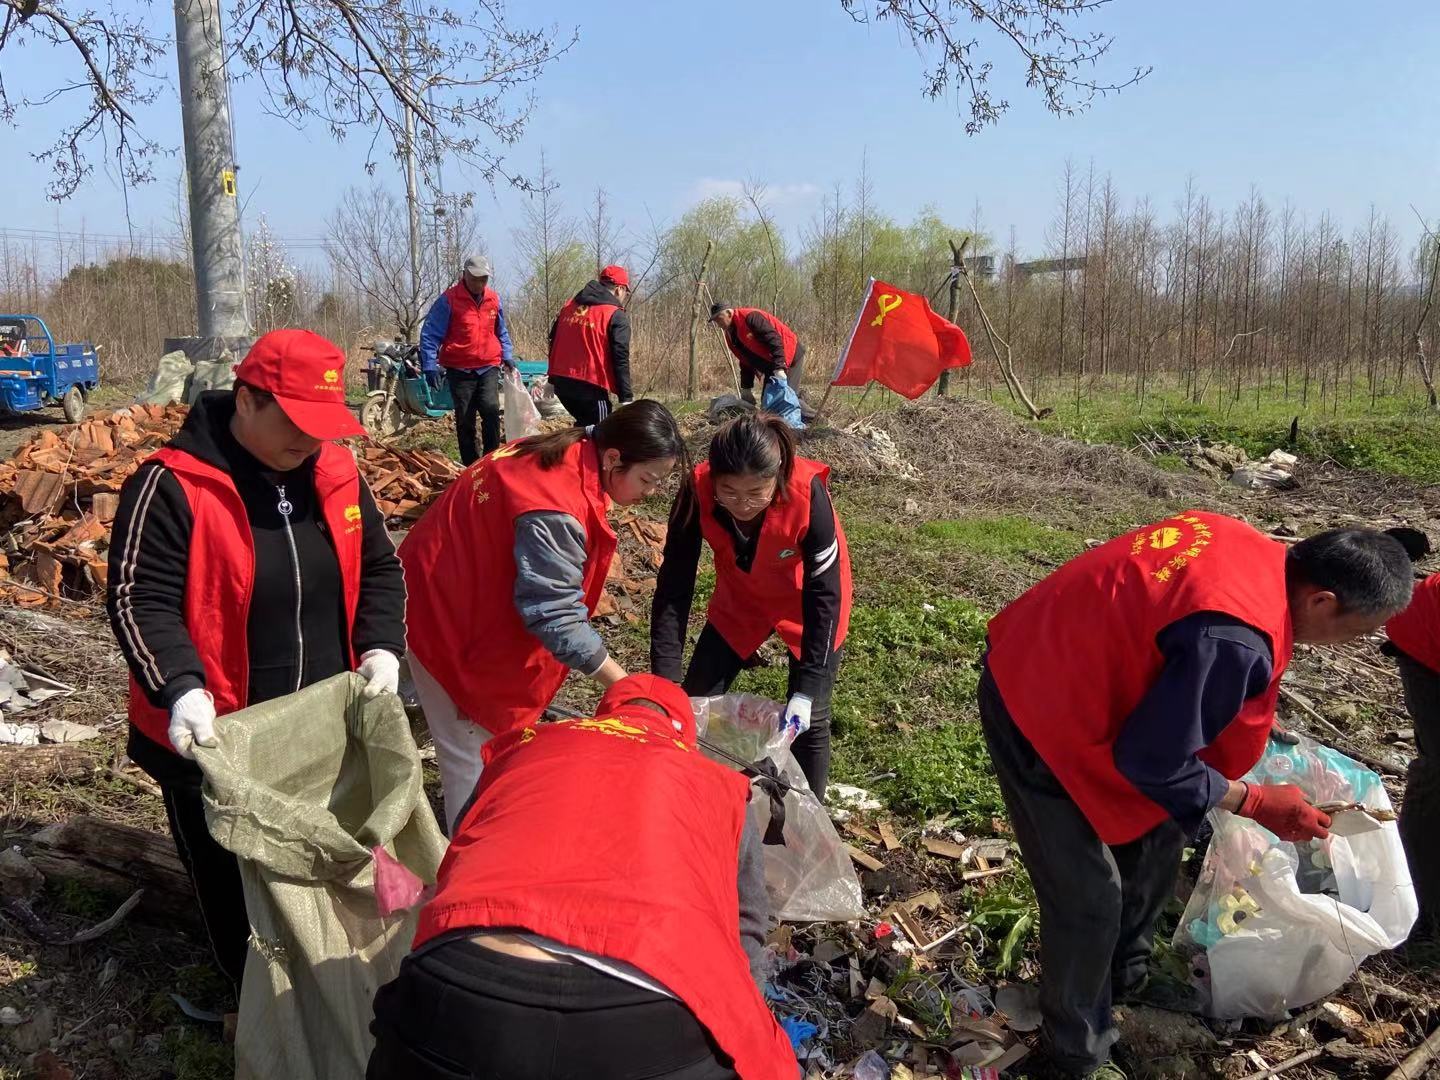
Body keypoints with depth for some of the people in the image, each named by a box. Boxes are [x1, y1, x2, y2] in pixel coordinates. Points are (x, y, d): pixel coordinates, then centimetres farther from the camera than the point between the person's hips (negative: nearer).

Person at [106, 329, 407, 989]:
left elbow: (379, 567, 7)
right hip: (211, 736, -5)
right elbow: (139, 600, -18)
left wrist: (381, 647, -9)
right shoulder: (172, 485, -17)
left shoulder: (336, 472, -1)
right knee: (230, 880, 15)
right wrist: (181, 691, -31)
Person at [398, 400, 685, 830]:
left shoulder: (567, 457, -2)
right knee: (474, 755, 0)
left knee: (495, 737, 18)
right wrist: (624, 685, -24)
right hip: (450, 616, -10)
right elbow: (555, 615, -29)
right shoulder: (556, 510, -32)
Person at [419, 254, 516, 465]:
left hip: (489, 367, 2)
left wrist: (507, 355, 8)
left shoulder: (493, 299, 7)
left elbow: (501, 332, 21)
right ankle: (470, 465, 14)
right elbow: (430, 334, -7)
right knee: (465, 419, 3)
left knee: (491, 410, -17)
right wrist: (430, 366, -14)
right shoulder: (448, 299, -7)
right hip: (459, 370, -2)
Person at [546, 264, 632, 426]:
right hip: (591, 386, -7)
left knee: (584, 426, 25)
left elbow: (553, 341, 19)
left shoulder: (569, 305, 14)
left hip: (561, 382, 7)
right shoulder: (616, 316, -6)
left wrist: (553, 378, 27)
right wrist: (626, 397, -9)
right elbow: (620, 359, -11)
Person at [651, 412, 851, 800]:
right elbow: (674, 586, -24)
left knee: (809, 720, -3)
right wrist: (664, 680, -30)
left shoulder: (807, 495, -37)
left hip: (806, 604, -2)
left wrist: (806, 691, -32)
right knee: (694, 704, 3)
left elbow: (824, 593, -28)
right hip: (740, 599, 3)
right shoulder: (697, 493, -31)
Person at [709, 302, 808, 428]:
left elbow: (774, 339, -28)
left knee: (785, 395, -18)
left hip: (791, 357, -10)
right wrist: (746, 389, 10)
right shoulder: (731, 336, 10)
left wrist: (780, 368, -33)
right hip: (772, 368, 10)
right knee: (767, 401, 6)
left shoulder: (750, 317, -20)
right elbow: (745, 363, 15)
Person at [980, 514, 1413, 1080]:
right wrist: (1256, 802, -8)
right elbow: (1152, 762, -23)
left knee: (1156, 838, 22)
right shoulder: (1237, 639, -32)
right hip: (1038, 709, -10)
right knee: (1089, 896, 2)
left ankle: (1123, 976, 44)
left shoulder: (1252, 548, -2)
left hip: (1067, 664, 10)